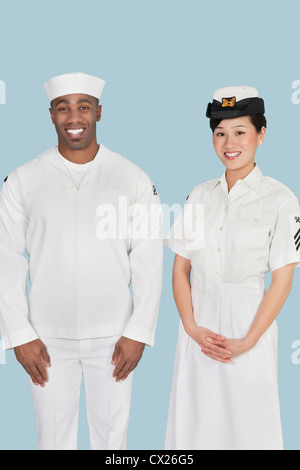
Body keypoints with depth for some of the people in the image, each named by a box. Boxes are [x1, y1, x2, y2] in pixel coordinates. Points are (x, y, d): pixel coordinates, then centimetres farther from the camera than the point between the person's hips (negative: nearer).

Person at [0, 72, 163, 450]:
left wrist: (138, 333, -5)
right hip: (48, 337, 0)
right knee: (53, 434, 11)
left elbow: (148, 262, -1)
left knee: (111, 432, 12)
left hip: (113, 335, 0)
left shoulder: (133, 179, -1)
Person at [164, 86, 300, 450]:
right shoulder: (199, 195, 5)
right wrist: (192, 327, -7)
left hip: (248, 324, -3)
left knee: (246, 423, 8)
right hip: (199, 326, 4)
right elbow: (180, 268, 4)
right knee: (194, 419, 13)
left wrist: (247, 342, -12)